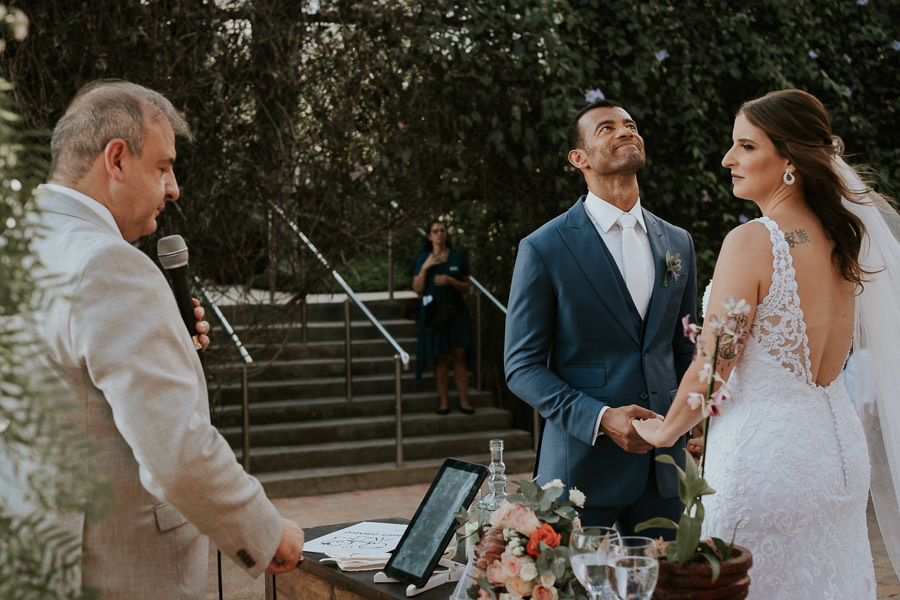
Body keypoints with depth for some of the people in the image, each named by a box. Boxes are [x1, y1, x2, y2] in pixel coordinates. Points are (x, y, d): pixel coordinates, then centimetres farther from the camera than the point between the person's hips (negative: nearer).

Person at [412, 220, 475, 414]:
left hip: (456, 312, 0)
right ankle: (444, 403, 1)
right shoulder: (423, 259, 8)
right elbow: (417, 289, 2)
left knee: (459, 356, -6)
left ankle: (464, 402, -4)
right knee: (440, 358, -2)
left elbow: (467, 287, 7)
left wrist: (451, 281, -11)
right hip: (434, 313, 0)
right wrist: (425, 267, -10)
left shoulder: (459, 256, 7)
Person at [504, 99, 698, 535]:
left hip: (663, 463, 4)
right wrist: (601, 418, -18)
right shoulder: (543, 249, -5)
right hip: (582, 464, -4)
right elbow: (522, 367, -6)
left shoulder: (677, 243, 11)